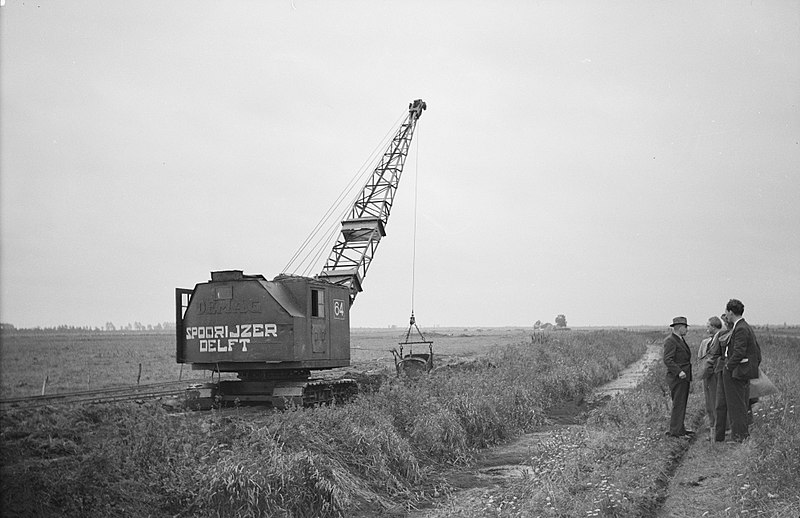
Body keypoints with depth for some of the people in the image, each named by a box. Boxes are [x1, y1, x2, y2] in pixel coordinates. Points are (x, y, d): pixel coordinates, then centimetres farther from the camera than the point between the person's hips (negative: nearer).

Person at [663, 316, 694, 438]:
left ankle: (680, 428, 20)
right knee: (678, 404, -8)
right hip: (677, 378, -10)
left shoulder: (680, 339, 17)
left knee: (682, 404, 14)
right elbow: (667, 360, -21)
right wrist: (679, 372, -27)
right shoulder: (670, 341, -14)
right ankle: (675, 431, -5)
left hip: (684, 377, 10)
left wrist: (685, 372, 16)